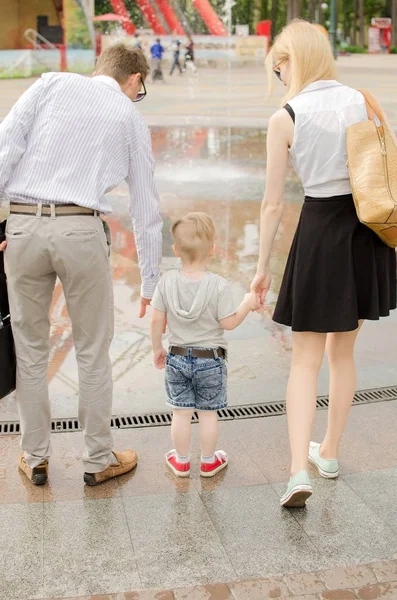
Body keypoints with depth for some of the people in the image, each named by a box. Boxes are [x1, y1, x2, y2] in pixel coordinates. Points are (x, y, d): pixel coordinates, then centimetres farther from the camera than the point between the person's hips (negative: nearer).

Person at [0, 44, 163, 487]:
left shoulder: (51, 84, 13)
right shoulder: (130, 119, 13)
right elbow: (146, 210, 15)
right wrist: (149, 284, 22)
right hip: (81, 231, -1)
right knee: (92, 351, 12)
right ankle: (99, 460, 24)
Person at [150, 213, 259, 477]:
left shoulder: (167, 281, -8)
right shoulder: (219, 285, -17)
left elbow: (157, 321, -4)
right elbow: (228, 322, -15)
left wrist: (157, 348, 10)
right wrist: (248, 304, 0)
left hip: (177, 357, 3)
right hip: (210, 359, -2)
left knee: (181, 412, 12)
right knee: (208, 413, 11)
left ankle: (181, 461, 25)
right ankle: (209, 461, 25)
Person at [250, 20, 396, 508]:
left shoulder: (285, 118, -8)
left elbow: (272, 203, -6)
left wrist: (262, 266, 4)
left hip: (320, 229, -4)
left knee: (305, 360, 5)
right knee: (343, 351, 19)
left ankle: (299, 469, -7)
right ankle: (329, 451, 32)